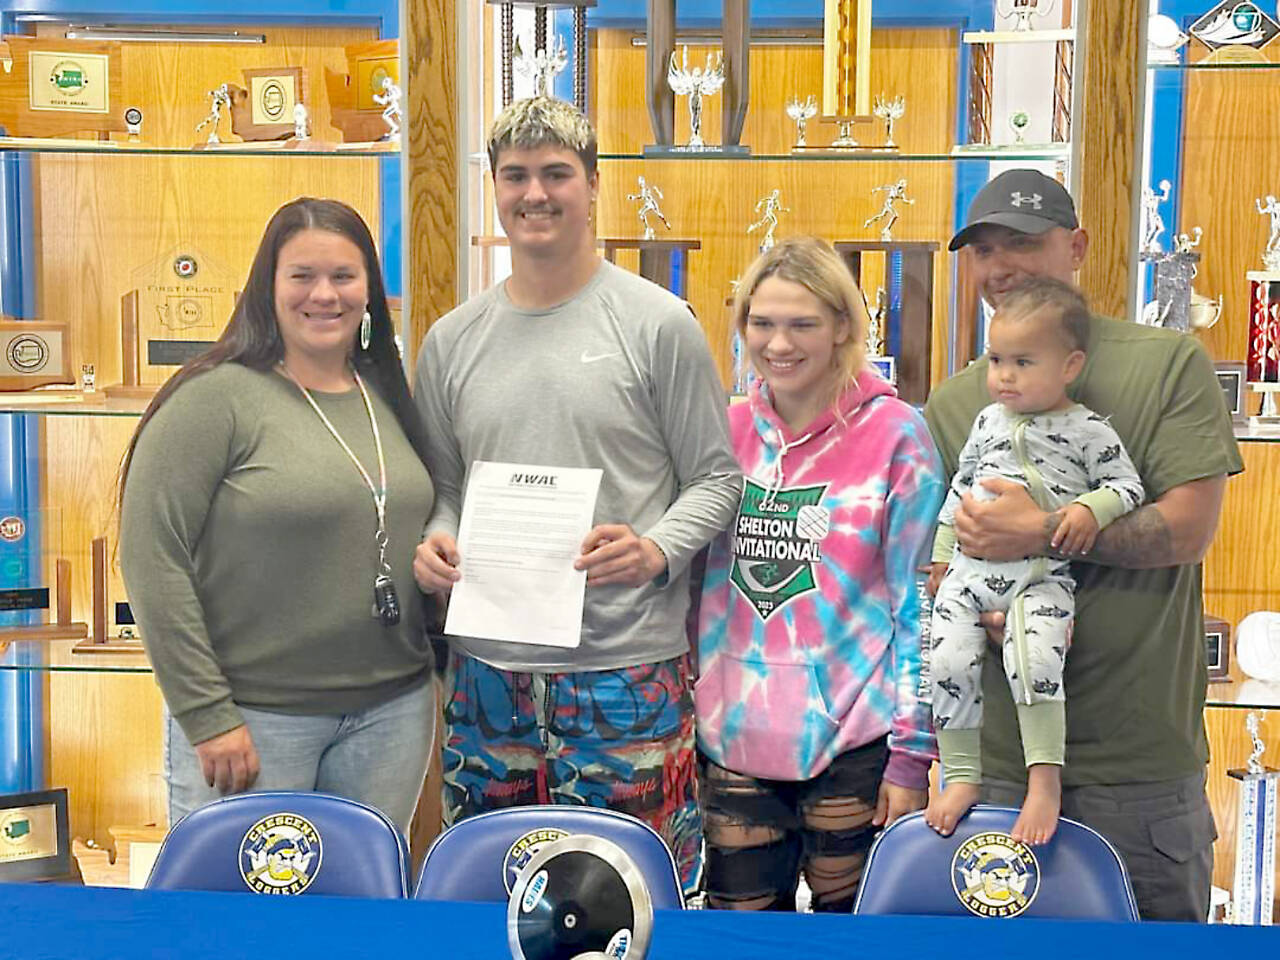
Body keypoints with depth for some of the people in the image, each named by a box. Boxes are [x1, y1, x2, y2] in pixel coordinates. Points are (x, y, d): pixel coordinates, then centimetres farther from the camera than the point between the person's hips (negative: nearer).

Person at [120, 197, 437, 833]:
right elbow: (151, 559, -14)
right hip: (254, 719, -5)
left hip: (393, 710, 5)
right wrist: (207, 715, -15)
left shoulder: (389, 398, 8)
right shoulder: (217, 398, -10)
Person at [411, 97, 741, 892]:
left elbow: (717, 477, 1)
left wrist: (658, 549, -16)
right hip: (487, 668, 4)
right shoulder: (453, 339, 11)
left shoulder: (657, 322, -1)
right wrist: (435, 542, -3)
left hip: (629, 669, -4)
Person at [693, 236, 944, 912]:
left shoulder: (895, 434, -5)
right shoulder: (727, 432, 7)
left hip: (852, 741, -3)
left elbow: (919, 603, -5)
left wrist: (912, 752, -7)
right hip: (732, 737, 4)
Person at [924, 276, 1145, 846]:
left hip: (1042, 575, -4)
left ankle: (1045, 781, -17)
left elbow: (1128, 486, 4)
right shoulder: (988, 421, 15)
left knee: (1033, 657, -28)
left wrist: (1091, 509, -17)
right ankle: (962, 776, 4)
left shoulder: (1087, 430, 2)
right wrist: (941, 557, 23)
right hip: (971, 567, 5)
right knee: (948, 660, -11)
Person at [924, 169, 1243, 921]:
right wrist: (986, 614, -14)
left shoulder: (1170, 365, -2)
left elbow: (1190, 528, -10)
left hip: (1137, 754, -3)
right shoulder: (952, 406, 8)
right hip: (999, 752, 4)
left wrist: (1041, 534, -19)